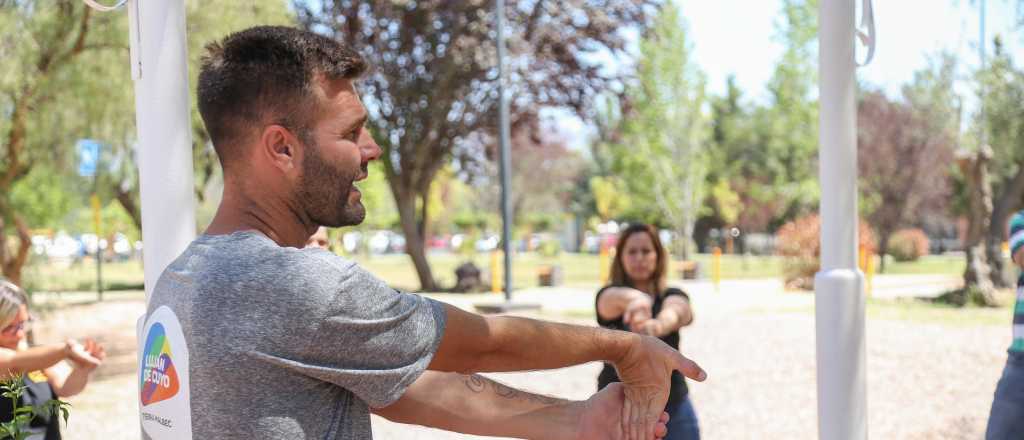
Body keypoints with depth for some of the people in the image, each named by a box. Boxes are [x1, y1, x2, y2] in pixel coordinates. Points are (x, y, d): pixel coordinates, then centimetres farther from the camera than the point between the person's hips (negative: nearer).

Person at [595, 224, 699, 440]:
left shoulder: (671, 296, 2)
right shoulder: (609, 295, -1)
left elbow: (676, 311, -24)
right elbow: (614, 299, -27)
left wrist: (658, 325, -49)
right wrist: (632, 299, -53)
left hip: (672, 410, 1)